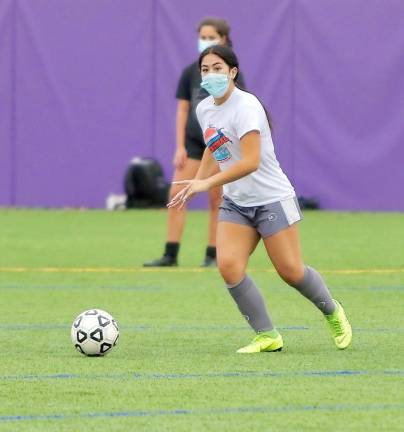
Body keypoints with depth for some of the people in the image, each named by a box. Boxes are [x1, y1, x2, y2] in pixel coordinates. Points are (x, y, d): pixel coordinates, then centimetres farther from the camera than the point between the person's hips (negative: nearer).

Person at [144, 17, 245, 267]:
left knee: (217, 200, 1)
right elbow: (182, 110, 7)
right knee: (176, 194, -6)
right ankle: (171, 255, -4)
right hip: (194, 141, 3)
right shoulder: (190, 72, 4)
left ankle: (213, 255, 10)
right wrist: (180, 147, 0)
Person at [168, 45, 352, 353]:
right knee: (228, 266, -14)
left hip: (272, 198, -6)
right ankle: (267, 336, -3)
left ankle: (333, 313, 28)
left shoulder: (246, 106, -21)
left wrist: (207, 184, -34)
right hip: (236, 203, 7)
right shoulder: (204, 109, 4)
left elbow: (250, 162, -30)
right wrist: (194, 184, 13)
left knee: (291, 271, -2)